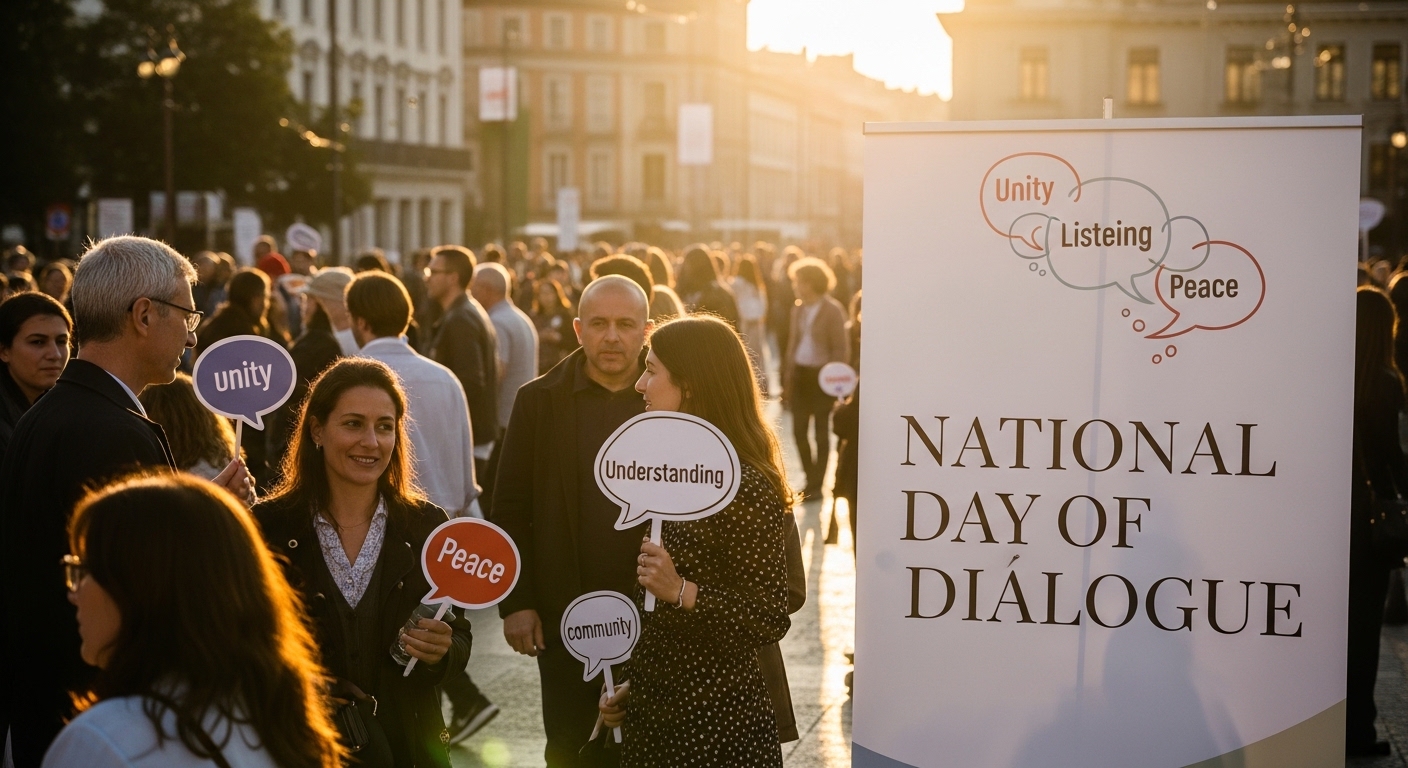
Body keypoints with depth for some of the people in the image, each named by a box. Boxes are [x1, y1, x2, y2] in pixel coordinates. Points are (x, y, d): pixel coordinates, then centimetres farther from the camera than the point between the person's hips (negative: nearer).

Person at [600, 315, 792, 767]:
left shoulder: (747, 487, -18)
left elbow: (771, 620, -20)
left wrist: (681, 591, -30)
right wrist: (635, 686, 16)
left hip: (715, 721, -8)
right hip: (655, 710, 8)